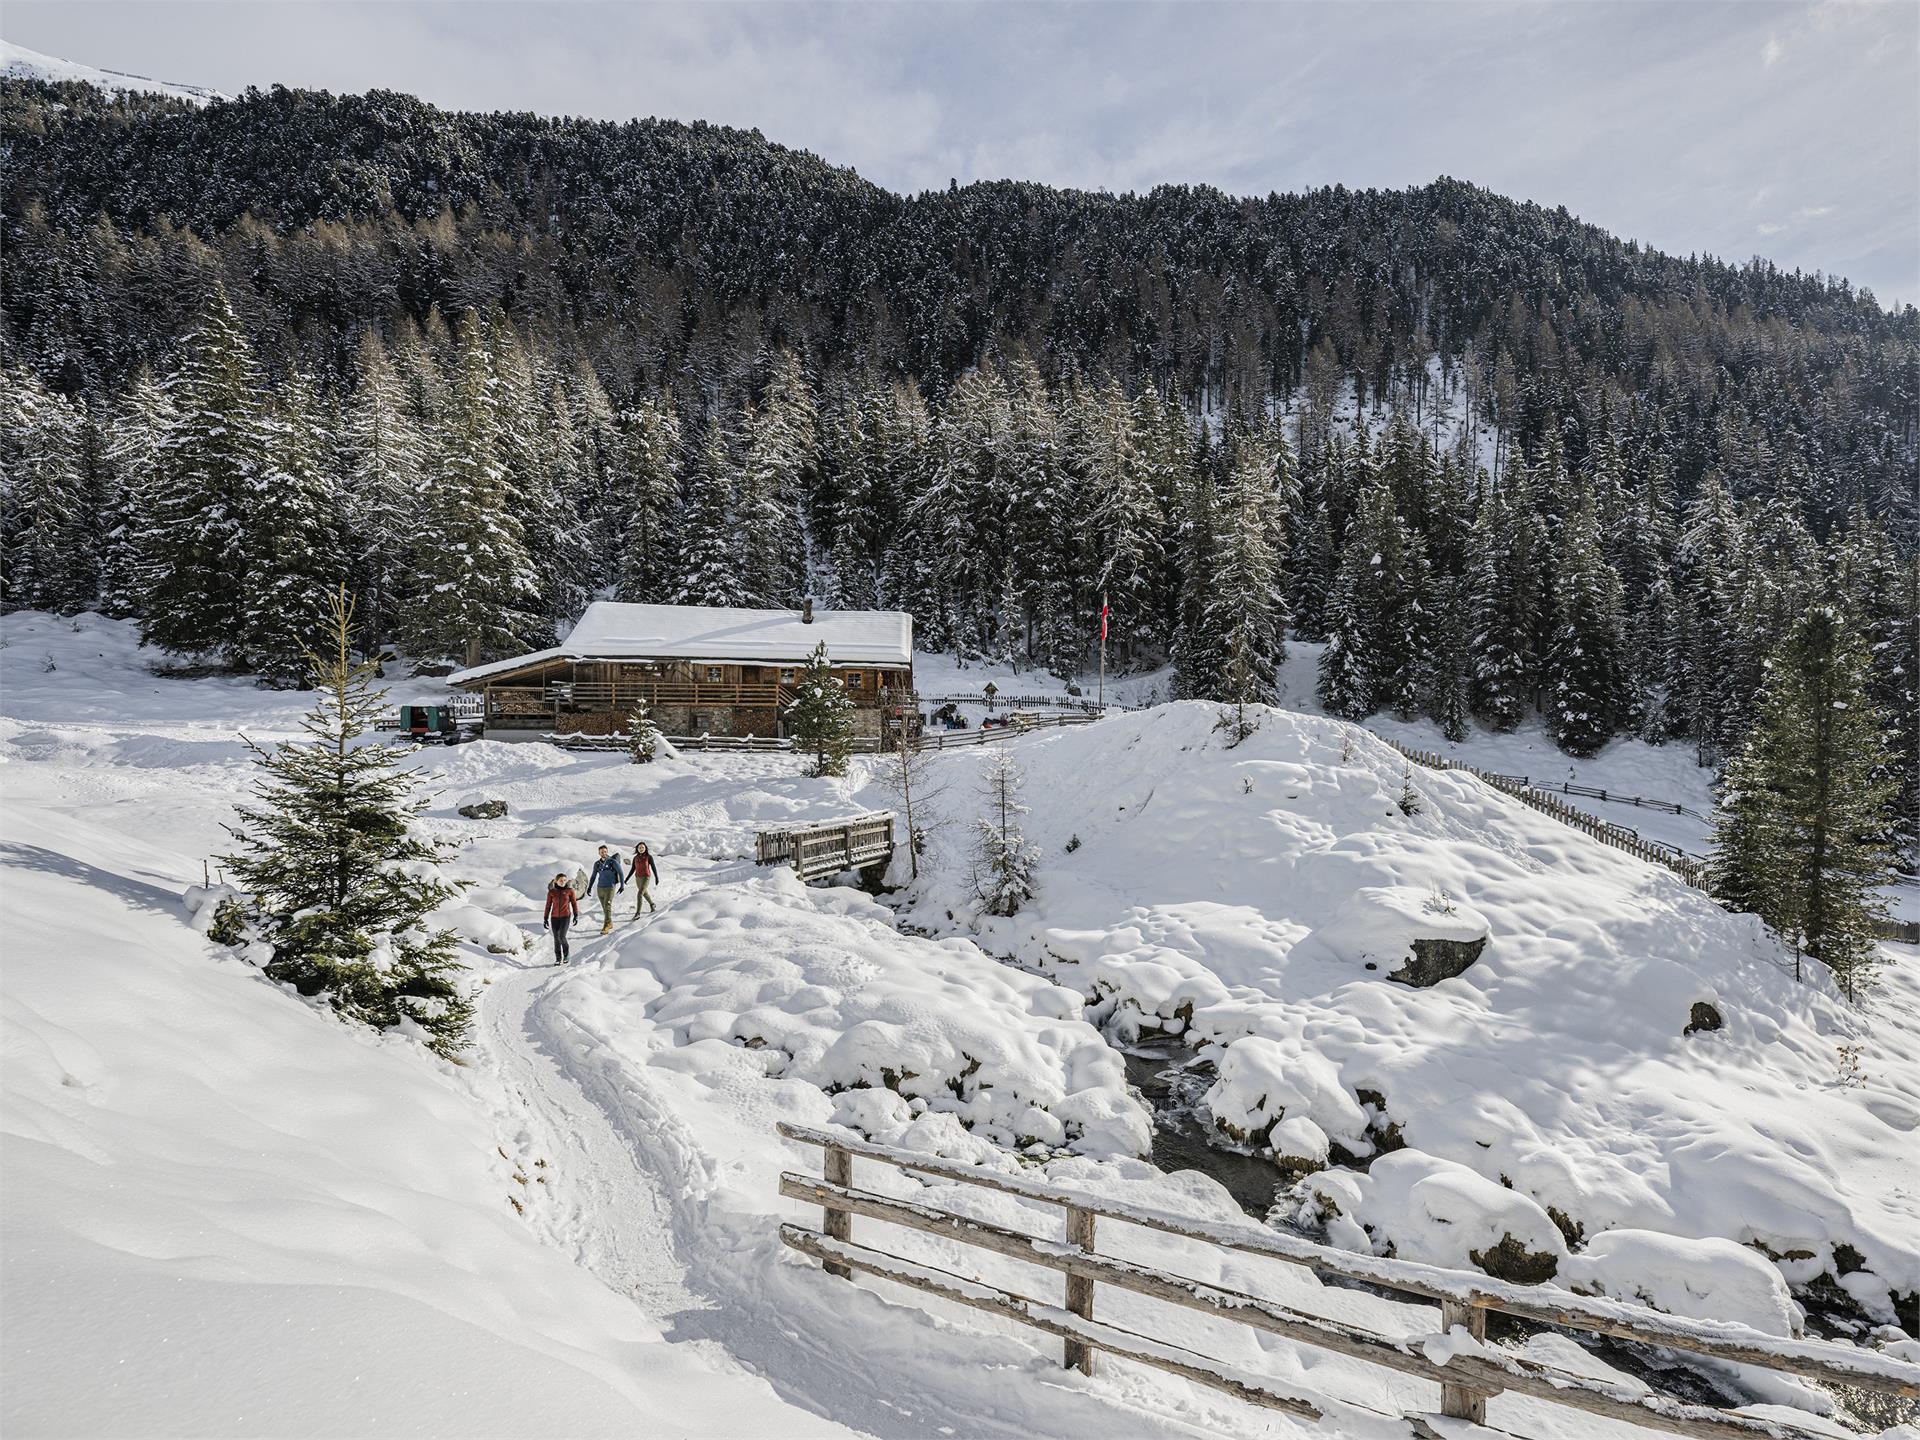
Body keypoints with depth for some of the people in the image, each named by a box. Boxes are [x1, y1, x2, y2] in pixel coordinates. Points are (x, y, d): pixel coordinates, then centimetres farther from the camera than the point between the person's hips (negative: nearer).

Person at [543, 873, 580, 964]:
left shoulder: (569, 890, -1)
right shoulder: (551, 892, 2)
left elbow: (574, 903, 3)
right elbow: (548, 905, 7)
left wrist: (576, 915, -6)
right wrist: (545, 919, 6)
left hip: (566, 916, -2)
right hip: (554, 917, 2)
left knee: (561, 936, -15)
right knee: (556, 938, 4)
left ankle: (566, 954, 8)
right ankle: (558, 958, 17)